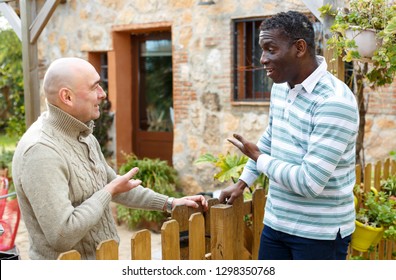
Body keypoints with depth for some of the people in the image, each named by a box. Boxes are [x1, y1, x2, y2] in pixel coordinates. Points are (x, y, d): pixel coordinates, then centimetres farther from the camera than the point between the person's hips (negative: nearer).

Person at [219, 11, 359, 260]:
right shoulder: (280, 87, 2)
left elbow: (309, 183, -27)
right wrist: (242, 183, 22)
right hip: (276, 222, 7)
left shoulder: (334, 102, -24)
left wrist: (258, 158, -13)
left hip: (320, 233, -7)